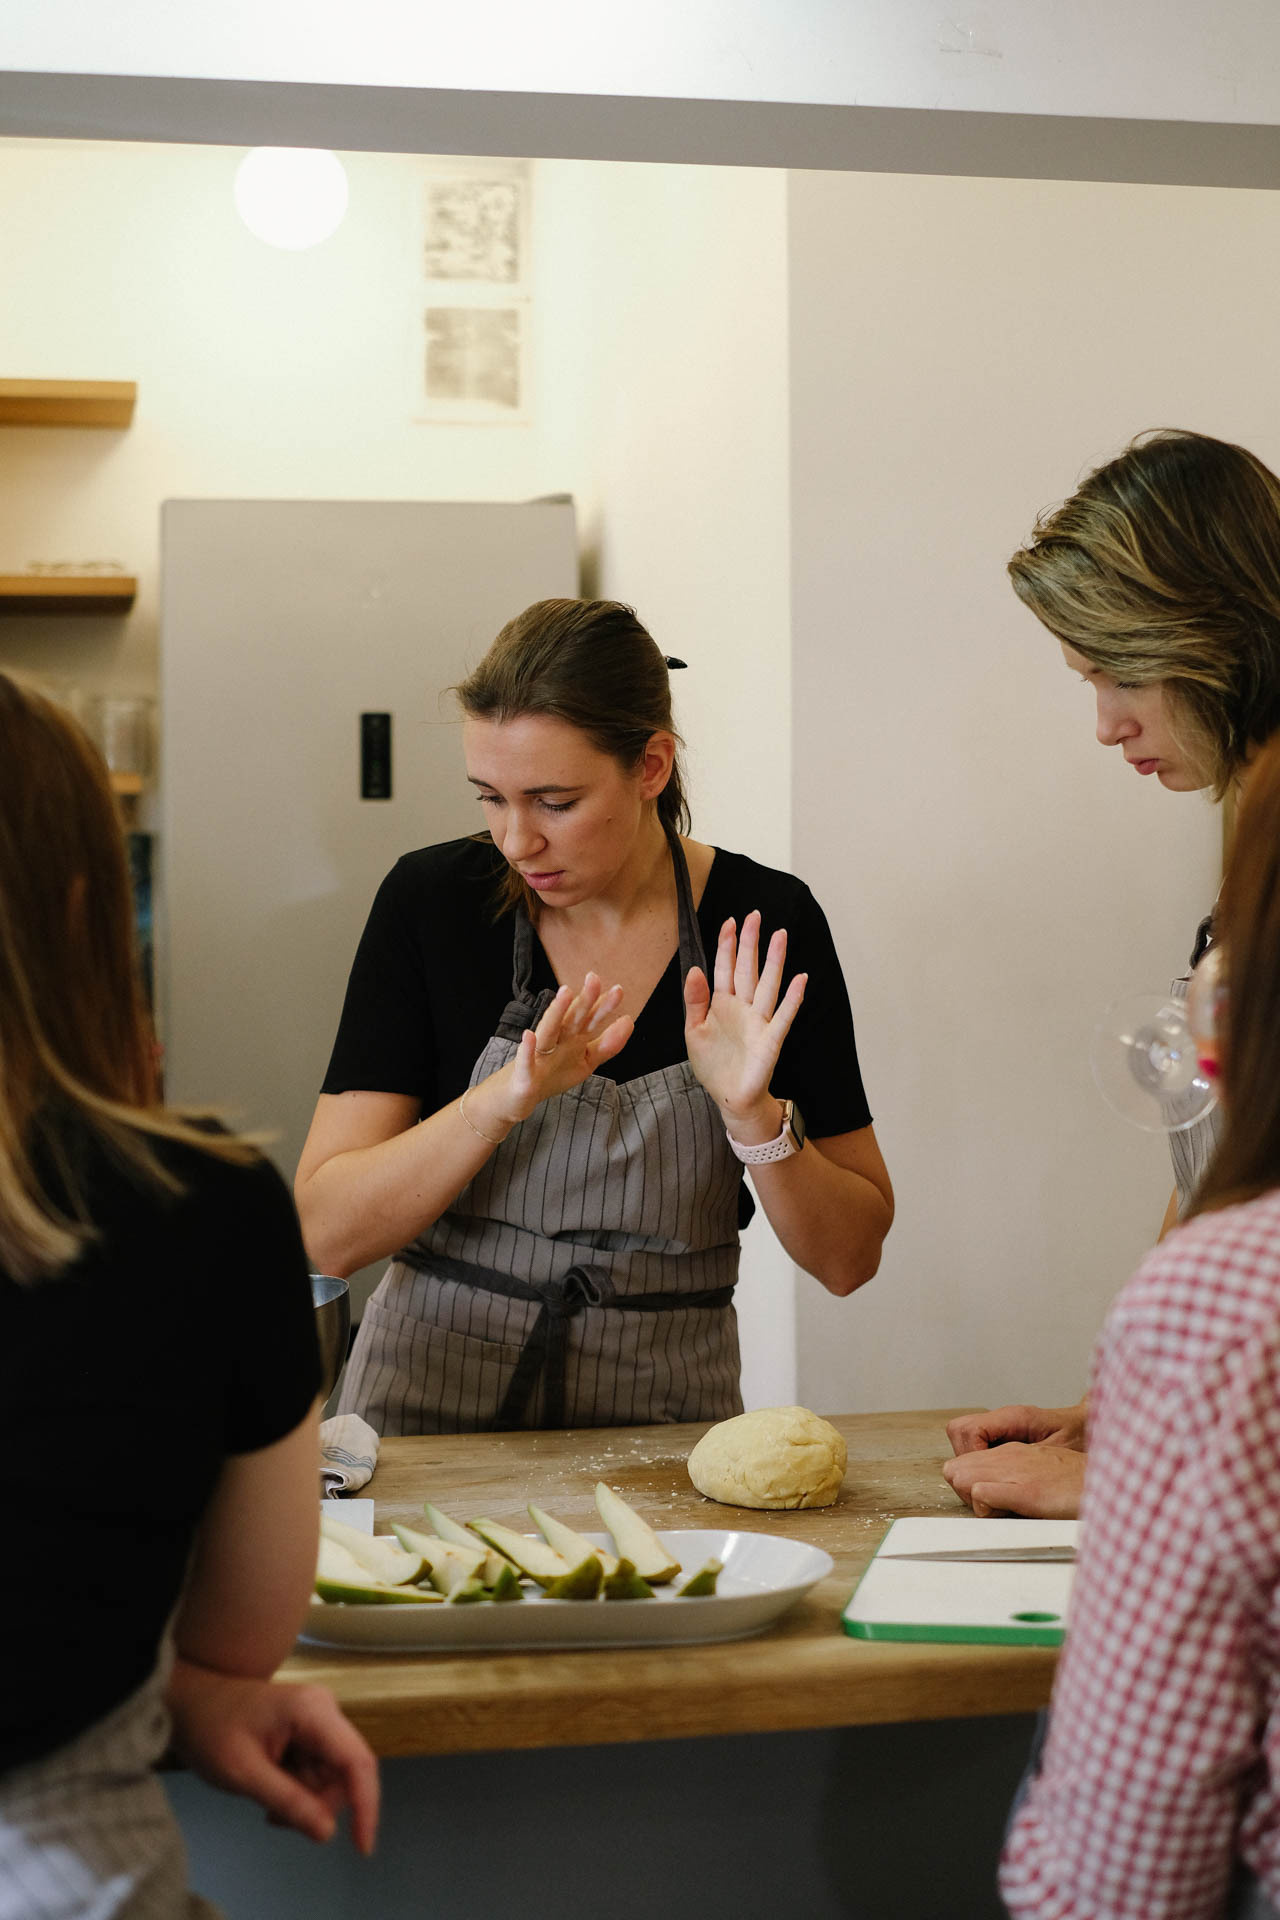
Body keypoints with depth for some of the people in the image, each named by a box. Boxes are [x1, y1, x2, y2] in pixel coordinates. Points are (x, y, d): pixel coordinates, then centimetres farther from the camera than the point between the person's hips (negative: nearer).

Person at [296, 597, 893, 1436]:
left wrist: (753, 1115, -16)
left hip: (663, 1422, 1)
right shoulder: (433, 901, -5)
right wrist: (505, 1099, -22)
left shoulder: (764, 925, -4)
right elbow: (328, 1232, -9)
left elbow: (850, 1257, 0)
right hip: (429, 1410, 0)